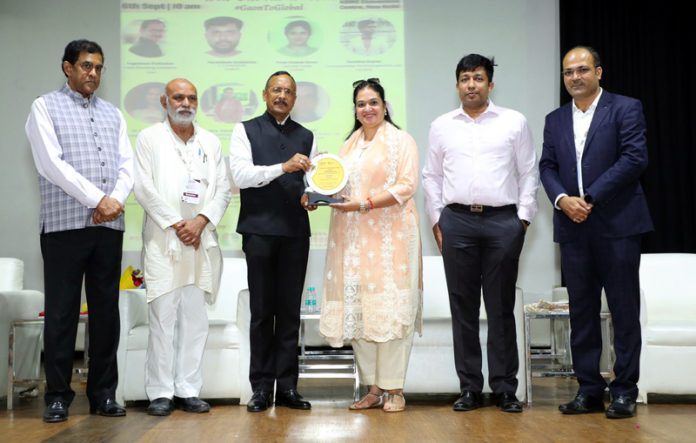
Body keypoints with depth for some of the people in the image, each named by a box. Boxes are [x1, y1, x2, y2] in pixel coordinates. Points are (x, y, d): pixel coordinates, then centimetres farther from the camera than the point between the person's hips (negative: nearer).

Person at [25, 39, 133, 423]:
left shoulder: (113, 114, 17)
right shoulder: (45, 107, 3)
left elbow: (127, 164, 9)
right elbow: (51, 163, -9)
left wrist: (116, 200, -10)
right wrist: (97, 199, -13)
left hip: (109, 226, 4)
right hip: (64, 224, -4)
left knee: (106, 310, 6)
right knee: (61, 312, 0)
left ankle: (103, 392, 14)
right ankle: (58, 395, 8)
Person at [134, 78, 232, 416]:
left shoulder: (211, 142, 14)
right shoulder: (149, 138, 5)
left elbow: (223, 189, 8)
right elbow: (144, 188, -3)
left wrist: (200, 221, -7)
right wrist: (176, 224, -9)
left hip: (201, 240, 3)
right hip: (162, 240, -3)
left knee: (195, 318, 3)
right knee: (163, 316, -5)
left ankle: (188, 390, 9)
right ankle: (160, 392, 2)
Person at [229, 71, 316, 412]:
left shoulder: (306, 137, 15)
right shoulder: (245, 131, 4)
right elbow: (240, 175, -8)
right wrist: (283, 167, -19)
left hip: (296, 231, 3)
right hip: (260, 230, -3)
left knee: (291, 310, 5)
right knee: (261, 310, 2)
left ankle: (287, 387, 11)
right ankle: (261, 388, 9)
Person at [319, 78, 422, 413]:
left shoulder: (401, 140, 3)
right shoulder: (349, 145, 20)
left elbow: (406, 186, -8)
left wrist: (364, 204, -16)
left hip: (390, 236, -5)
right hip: (354, 238, 5)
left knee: (390, 309, -6)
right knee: (358, 309, 2)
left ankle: (394, 389, 1)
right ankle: (373, 388, 9)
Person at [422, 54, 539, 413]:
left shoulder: (514, 122, 5)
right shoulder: (441, 126, 10)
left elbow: (528, 173, 5)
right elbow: (432, 177, 12)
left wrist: (523, 218, -2)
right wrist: (436, 220, 5)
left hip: (503, 221, -1)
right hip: (457, 221, 2)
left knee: (501, 307, 3)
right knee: (463, 307, 5)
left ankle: (505, 388, 11)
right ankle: (469, 387, 14)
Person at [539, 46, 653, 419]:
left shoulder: (625, 108, 0)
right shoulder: (555, 120, 15)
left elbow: (635, 158, -10)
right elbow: (547, 166, 10)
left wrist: (591, 198, -14)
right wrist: (563, 199, -10)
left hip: (617, 224, -4)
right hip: (574, 227, 5)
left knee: (624, 309, 1)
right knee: (581, 311, 7)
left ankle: (624, 390, 9)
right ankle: (589, 389, 13)